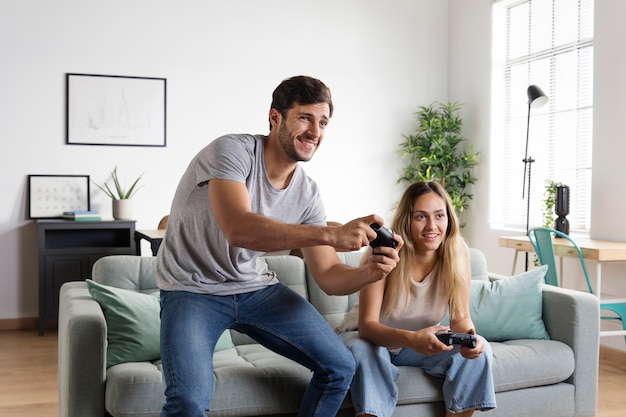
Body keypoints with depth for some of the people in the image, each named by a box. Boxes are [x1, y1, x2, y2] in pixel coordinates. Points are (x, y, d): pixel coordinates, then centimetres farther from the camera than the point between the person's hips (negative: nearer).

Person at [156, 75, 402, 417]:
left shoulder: (307, 194, -6)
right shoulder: (233, 151, -22)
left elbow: (328, 277, -5)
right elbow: (239, 229, -39)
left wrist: (370, 272, -27)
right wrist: (332, 234, -44)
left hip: (255, 288, 6)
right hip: (194, 289, -5)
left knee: (339, 367, 1)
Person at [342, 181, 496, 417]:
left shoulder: (457, 252, -16)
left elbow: (460, 317, -12)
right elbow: (367, 325, -29)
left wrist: (469, 336, -35)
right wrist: (411, 339, -48)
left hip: (425, 344, 4)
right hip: (376, 339, -3)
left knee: (479, 350, -18)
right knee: (362, 351, -35)